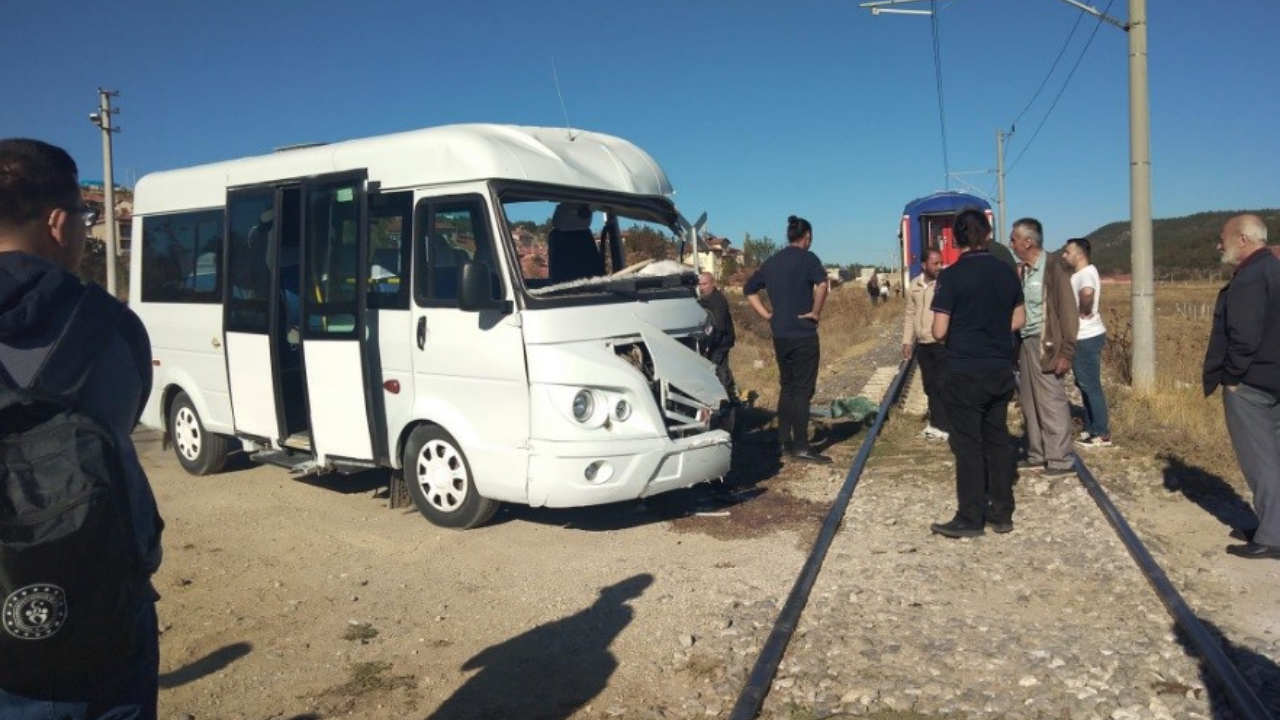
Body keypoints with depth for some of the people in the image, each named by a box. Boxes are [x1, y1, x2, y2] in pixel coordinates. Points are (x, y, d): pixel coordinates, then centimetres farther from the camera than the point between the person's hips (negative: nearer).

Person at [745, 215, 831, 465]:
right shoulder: (807, 258, -8)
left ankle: (784, 439, 22)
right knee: (803, 390, -4)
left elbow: (749, 289, 19)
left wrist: (766, 314, 13)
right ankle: (800, 446, -5)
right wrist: (815, 312, -15)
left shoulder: (772, 262, 12)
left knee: (787, 386, 17)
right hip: (803, 334, -6)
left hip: (780, 335, 6)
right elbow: (821, 283, -27)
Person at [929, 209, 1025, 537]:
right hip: (1001, 370, 5)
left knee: (968, 445, 2)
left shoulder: (951, 276, -14)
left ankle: (970, 519, 9)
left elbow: (939, 331, -14)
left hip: (965, 373, -5)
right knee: (997, 440, 13)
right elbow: (1018, 319, 13)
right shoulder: (1006, 272, 3)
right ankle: (1002, 514, 21)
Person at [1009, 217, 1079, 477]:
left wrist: (1065, 352, -16)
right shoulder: (1021, 270, 11)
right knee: (1029, 403, 11)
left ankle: (1061, 460, 7)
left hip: (1045, 344, -7)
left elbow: (1068, 310, -12)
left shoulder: (1053, 266, -10)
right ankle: (1037, 456, 21)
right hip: (1025, 343, 7)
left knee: (1051, 403, -2)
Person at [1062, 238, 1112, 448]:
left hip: (1087, 338, -10)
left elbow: (1087, 292, -40)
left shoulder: (1086, 273, -18)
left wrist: (1084, 311, -24)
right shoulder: (1082, 273, 13)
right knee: (1085, 385, 15)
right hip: (1083, 337, 10)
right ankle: (1090, 430, 23)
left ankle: (1102, 434, 2)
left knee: (1091, 386, -4)